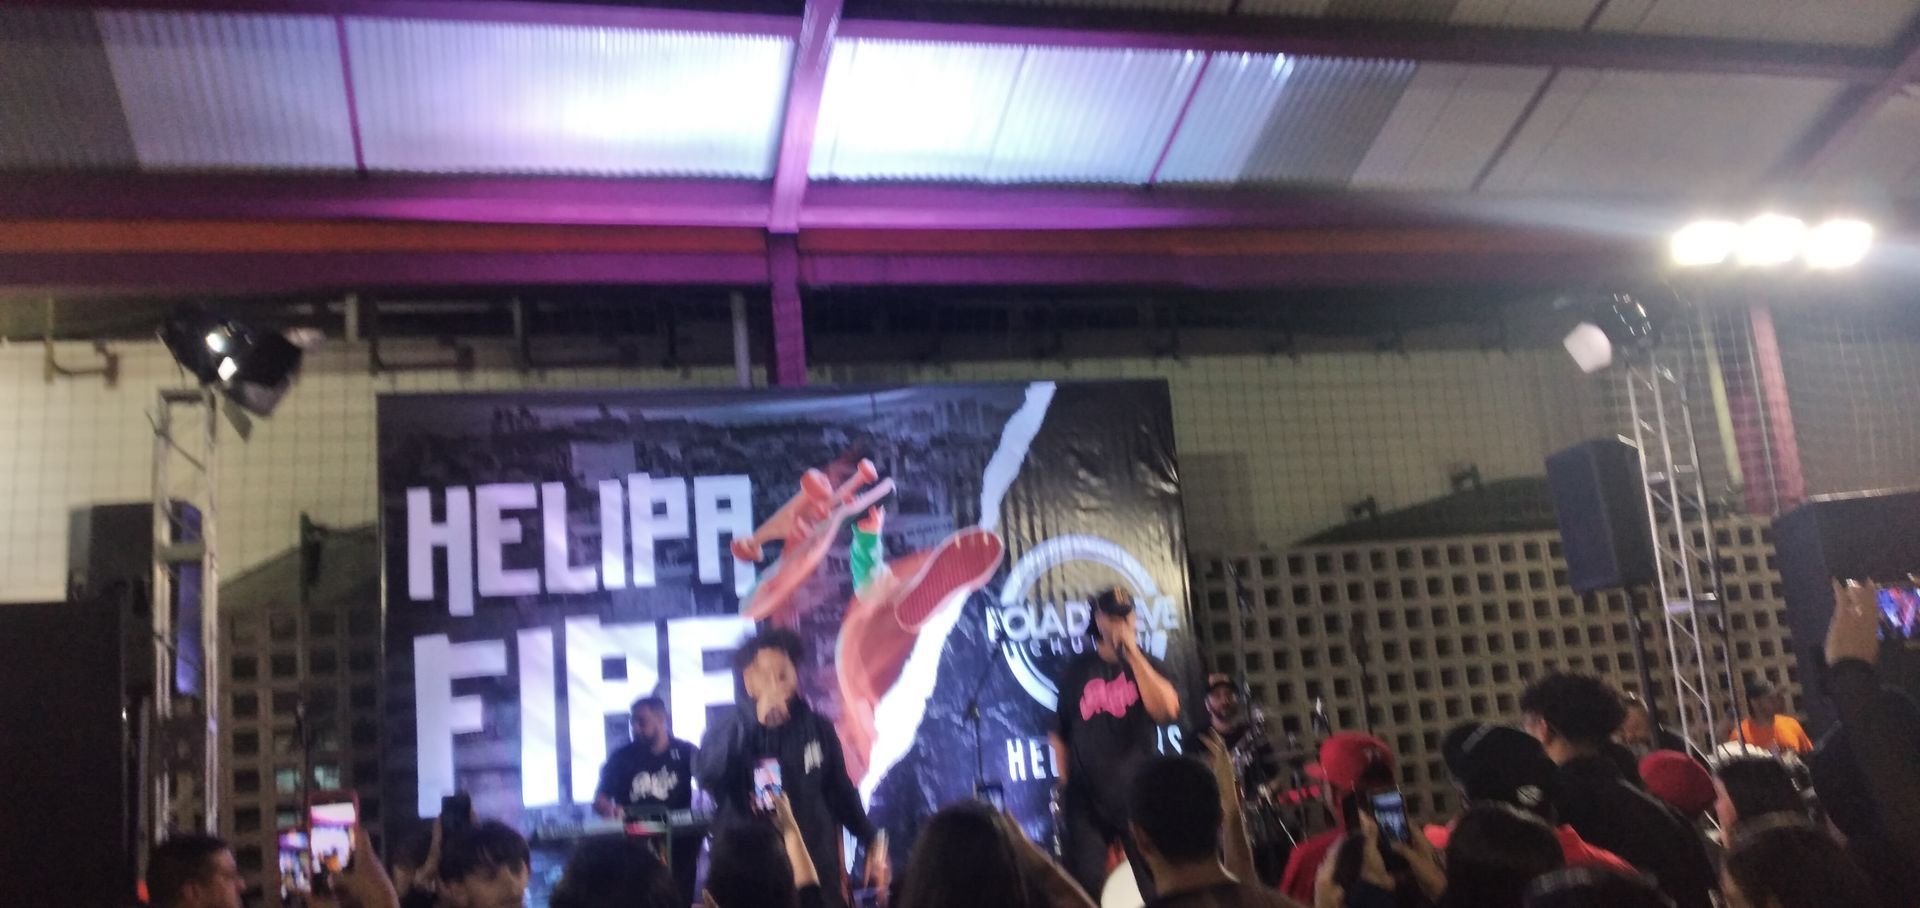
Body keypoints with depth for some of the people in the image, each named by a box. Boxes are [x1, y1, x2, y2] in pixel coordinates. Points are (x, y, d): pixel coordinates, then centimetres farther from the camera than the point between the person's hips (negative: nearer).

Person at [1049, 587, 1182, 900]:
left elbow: (1167, 710, -17)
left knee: (1160, 886, 1)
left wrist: (1132, 654, -17)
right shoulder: (1078, 669, 7)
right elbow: (1059, 733, 12)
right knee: (1081, 887, -1)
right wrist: (1065, 785, 6)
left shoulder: (1149, 665, 4)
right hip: (1085, 797, 1)